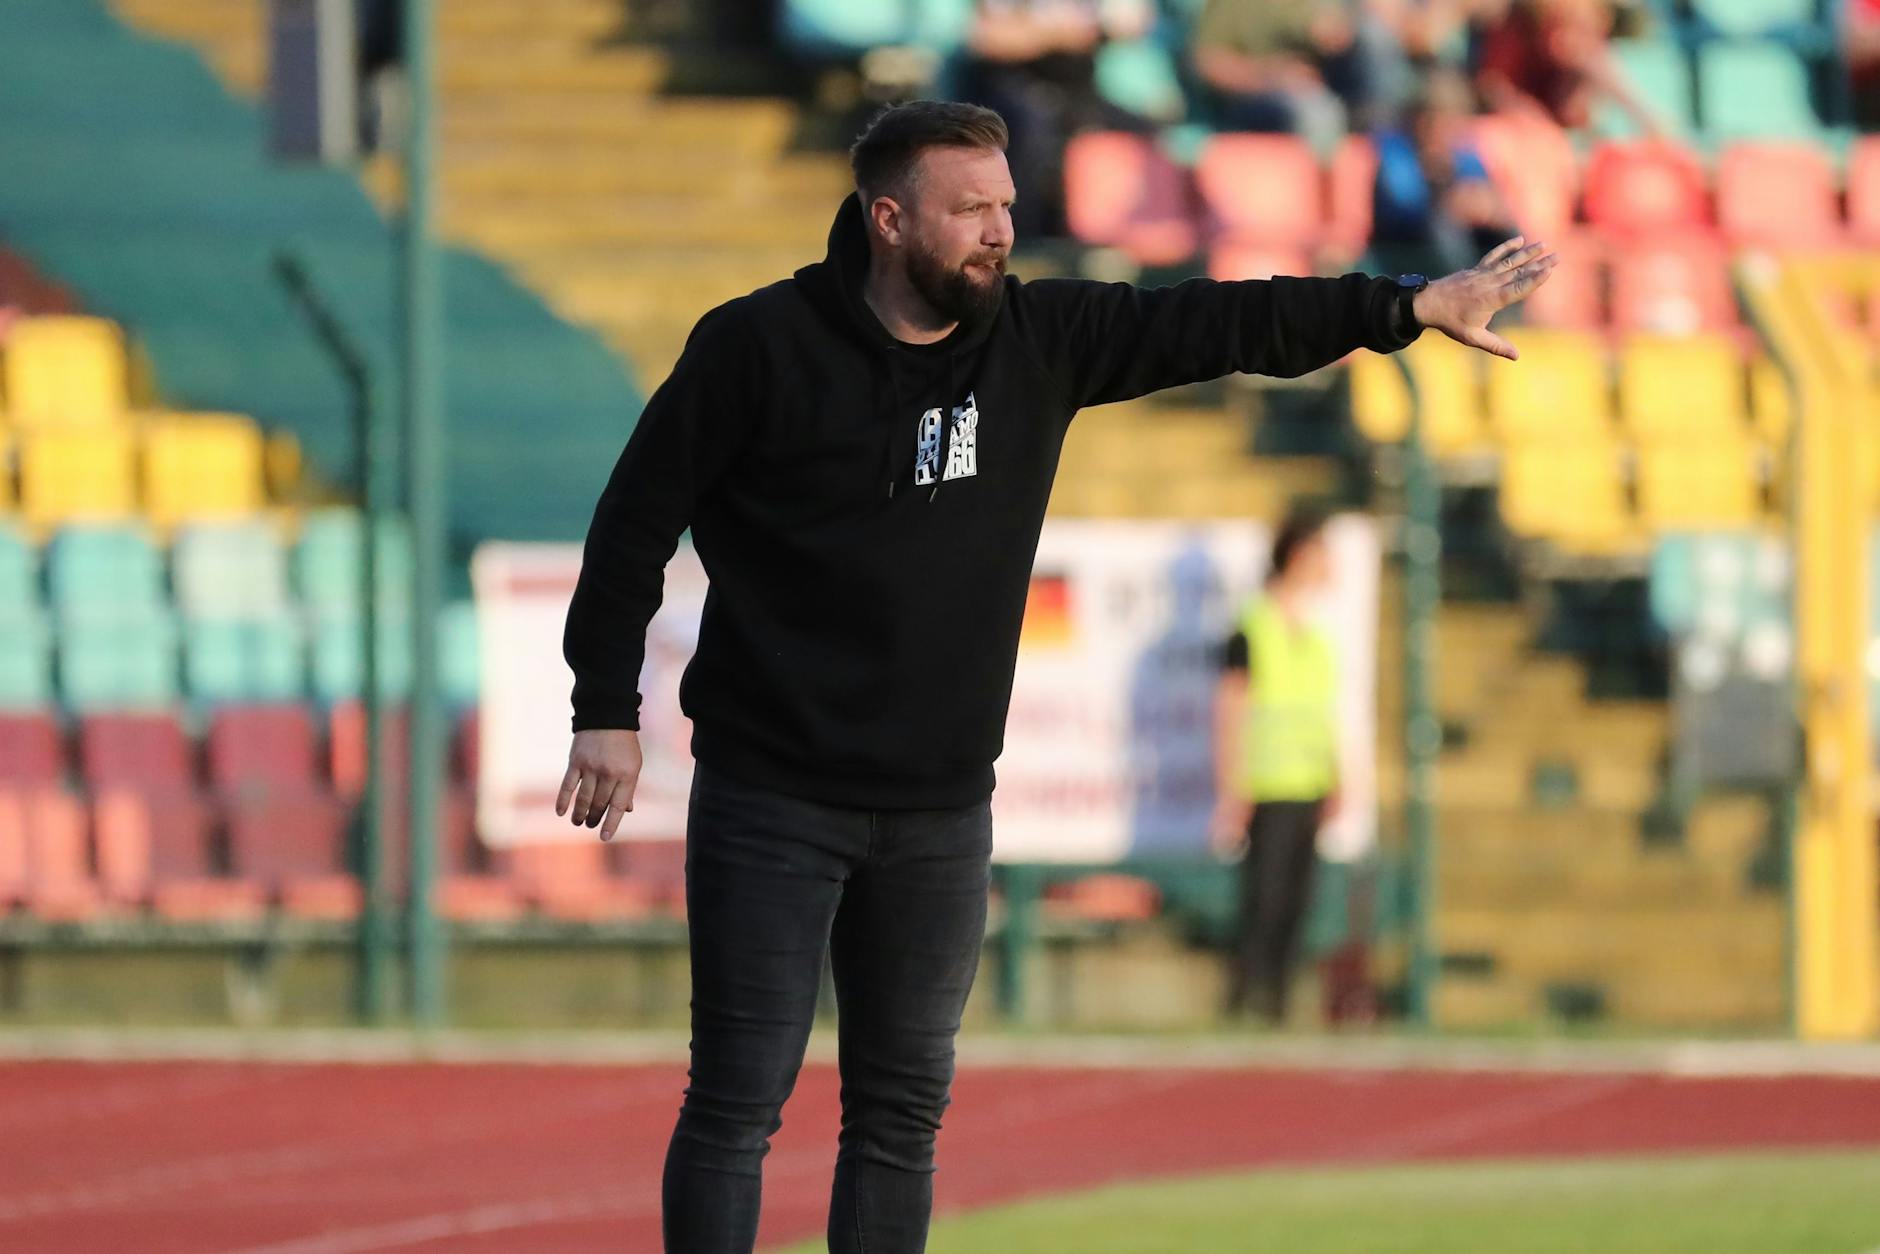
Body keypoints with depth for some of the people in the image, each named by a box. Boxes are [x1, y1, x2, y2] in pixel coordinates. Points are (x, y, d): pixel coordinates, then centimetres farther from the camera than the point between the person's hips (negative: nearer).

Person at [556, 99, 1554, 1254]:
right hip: (773, 800, -5)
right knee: (739, 1103, -5)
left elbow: (1216, 324, 3)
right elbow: (638, 521, -4)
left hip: (941, 813, 5)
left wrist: (1413, 309, -3)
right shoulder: (759, 347, -10)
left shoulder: (1039, 337, 2)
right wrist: (607, 711, -6)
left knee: (905, 1112, 8)